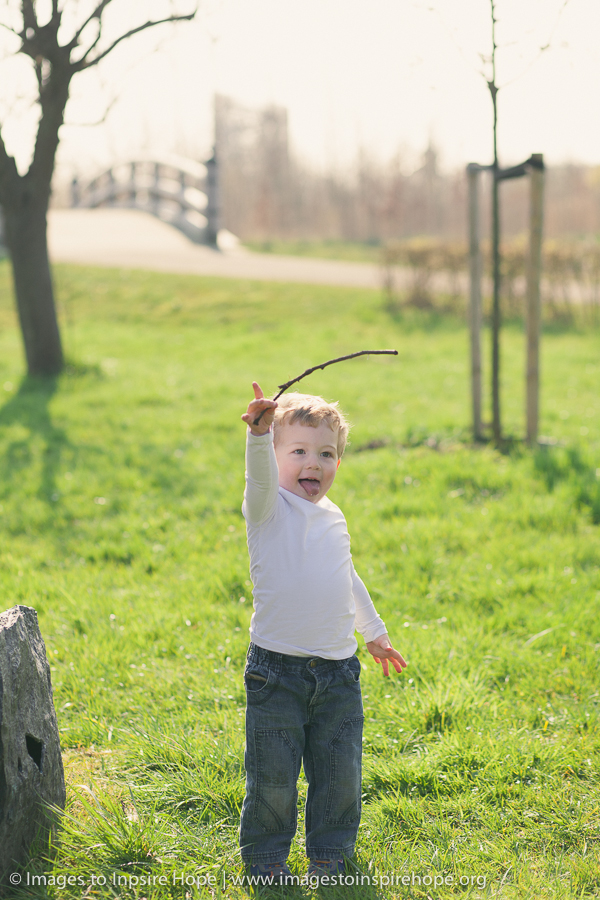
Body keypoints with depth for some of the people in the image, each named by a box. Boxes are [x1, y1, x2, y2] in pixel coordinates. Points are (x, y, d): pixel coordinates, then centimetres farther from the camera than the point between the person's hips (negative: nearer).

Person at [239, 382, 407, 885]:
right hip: (276, 669, -5)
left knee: (339, 773, 9)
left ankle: (330, 853, 28)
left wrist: (375, 633, 36)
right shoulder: (269, 508, -6)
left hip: (338, 672, 5)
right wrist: (260, 432, -50)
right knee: (273, 775, 1)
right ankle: (266, 855, 21)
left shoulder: (334, 519, 12)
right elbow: (260, 474, -30)